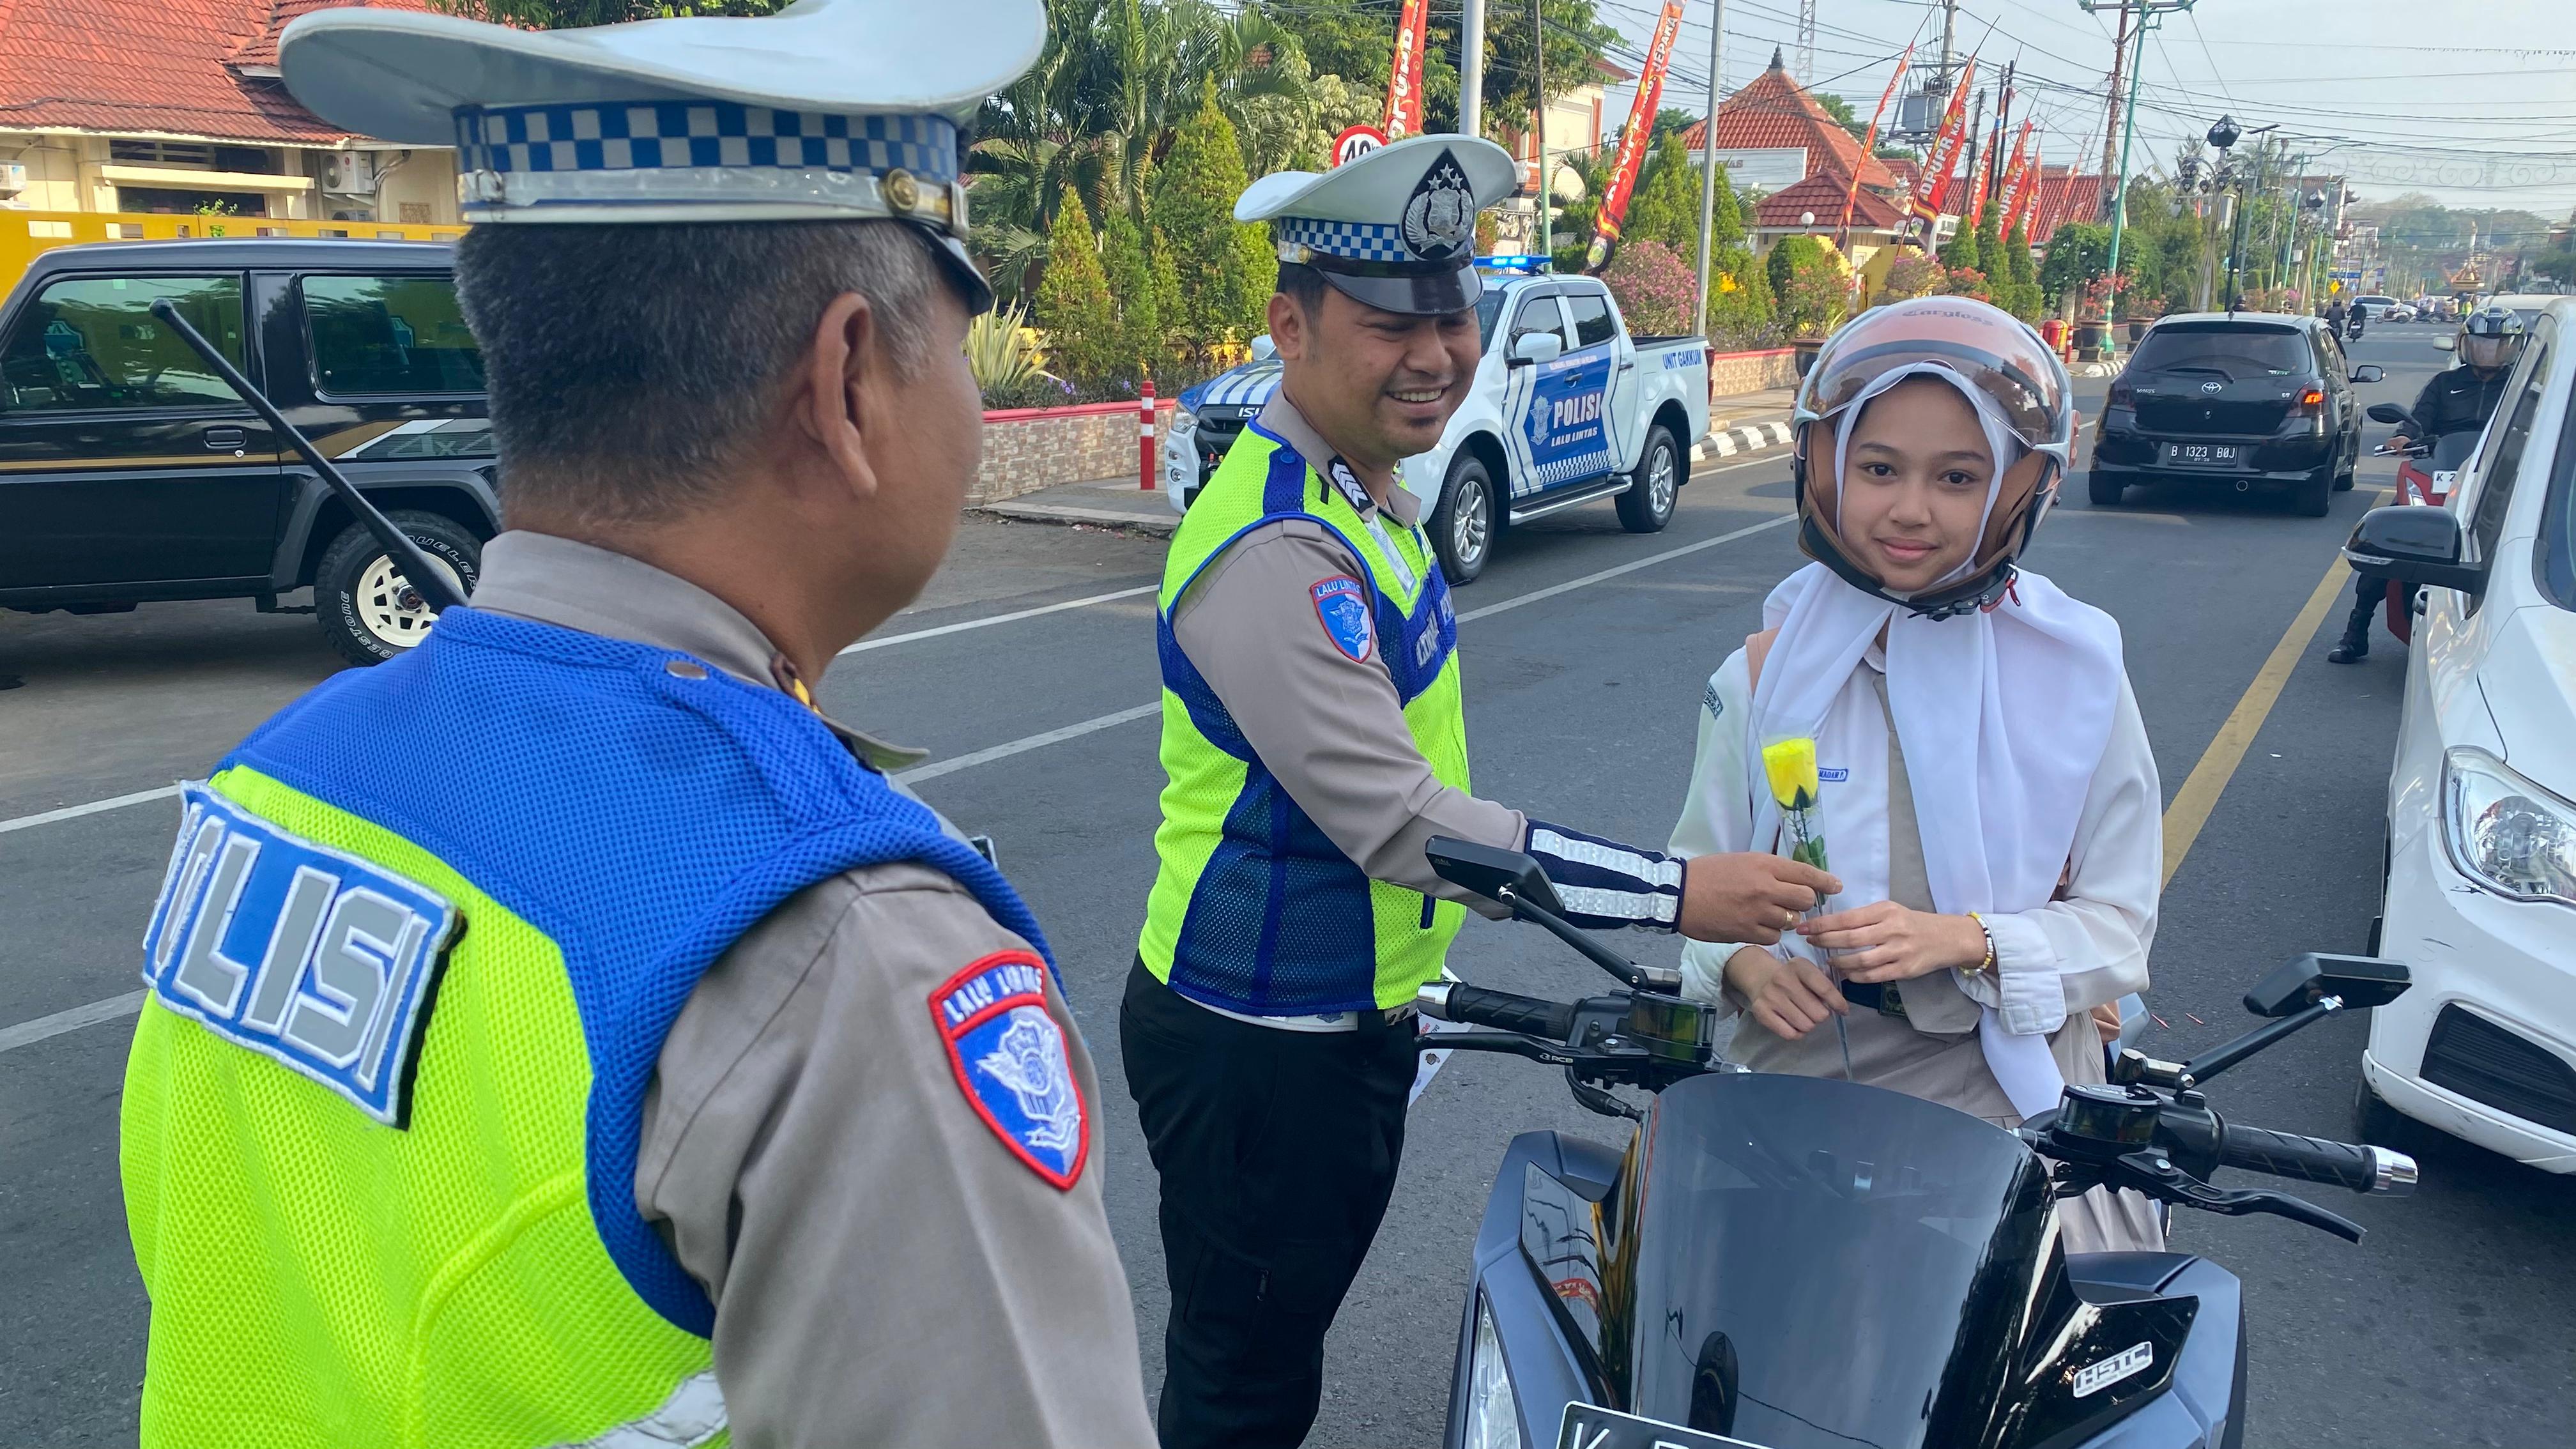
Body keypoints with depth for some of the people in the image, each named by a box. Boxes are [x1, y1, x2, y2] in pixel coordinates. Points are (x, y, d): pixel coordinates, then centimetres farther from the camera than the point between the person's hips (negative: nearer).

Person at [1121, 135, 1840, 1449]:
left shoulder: (1371, 494, 7)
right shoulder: (1274, 549, -26)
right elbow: (1402, 825, -29)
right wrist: (1677, 895, -27)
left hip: (1354, 1024, 9)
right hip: (1255, 1052, -9)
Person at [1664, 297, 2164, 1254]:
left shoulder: (2074, 673, -1)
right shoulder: (1768, 672, 3)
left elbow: (2120, 919, 1)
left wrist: (1962, 941, -17)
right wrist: (1744, 966, -11)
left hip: (2009, 1085, -1)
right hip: (1802, 1075, 1)